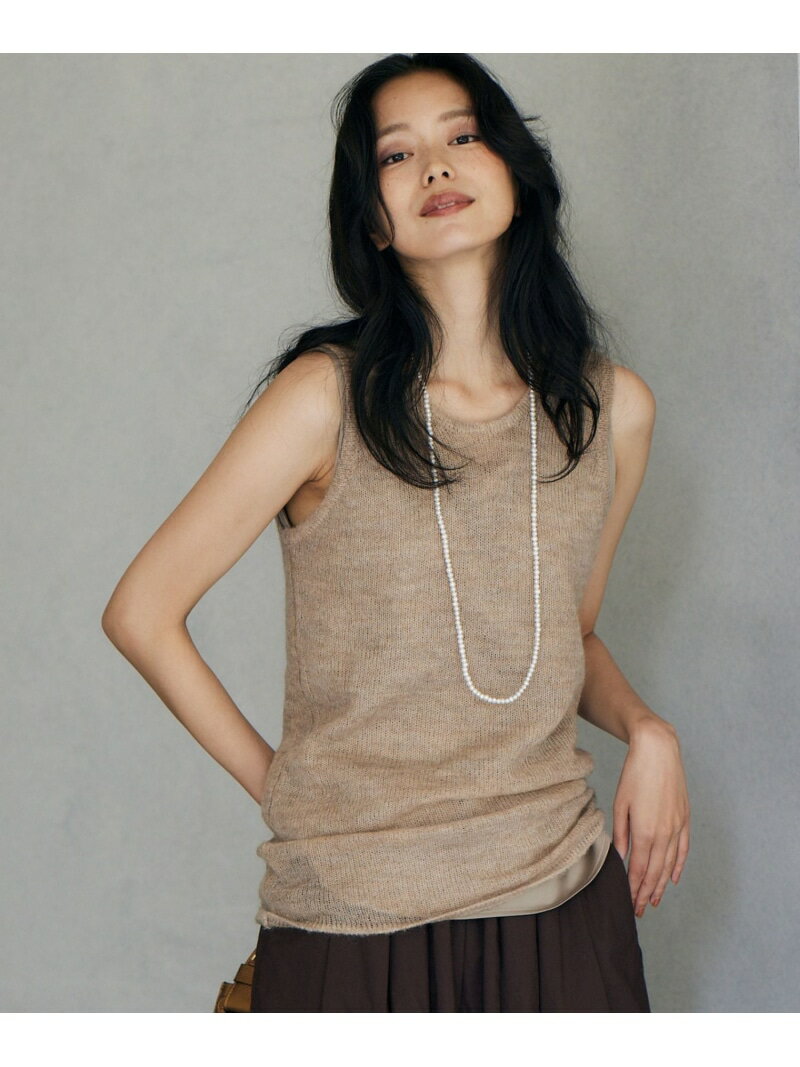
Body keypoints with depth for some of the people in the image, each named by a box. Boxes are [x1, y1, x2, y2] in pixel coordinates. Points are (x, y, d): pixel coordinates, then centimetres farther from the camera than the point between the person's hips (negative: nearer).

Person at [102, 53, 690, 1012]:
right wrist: (276, 783, -1)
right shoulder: (326, 398, -11)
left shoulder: (613, 409, 1)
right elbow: (141, 612, -4)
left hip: (563, 896, 3)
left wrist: (646, 728, -2)